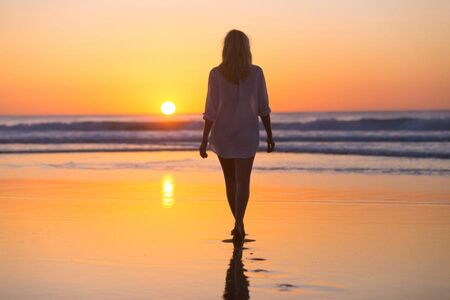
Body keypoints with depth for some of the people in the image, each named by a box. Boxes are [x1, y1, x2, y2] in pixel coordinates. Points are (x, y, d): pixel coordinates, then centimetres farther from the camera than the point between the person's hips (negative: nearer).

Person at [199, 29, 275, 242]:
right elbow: (263, 107, -2)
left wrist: (204, 140, -5)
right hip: (247, 133, -1)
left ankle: (238, 222, 26)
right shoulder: (256, 72, -7)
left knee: (230, 179, 18)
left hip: (222, 133, 1)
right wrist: (270, 135, 7)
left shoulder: (216, 73, -9)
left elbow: (211, 110, -10)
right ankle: (239, 222, -23)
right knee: (243, 181, -1)